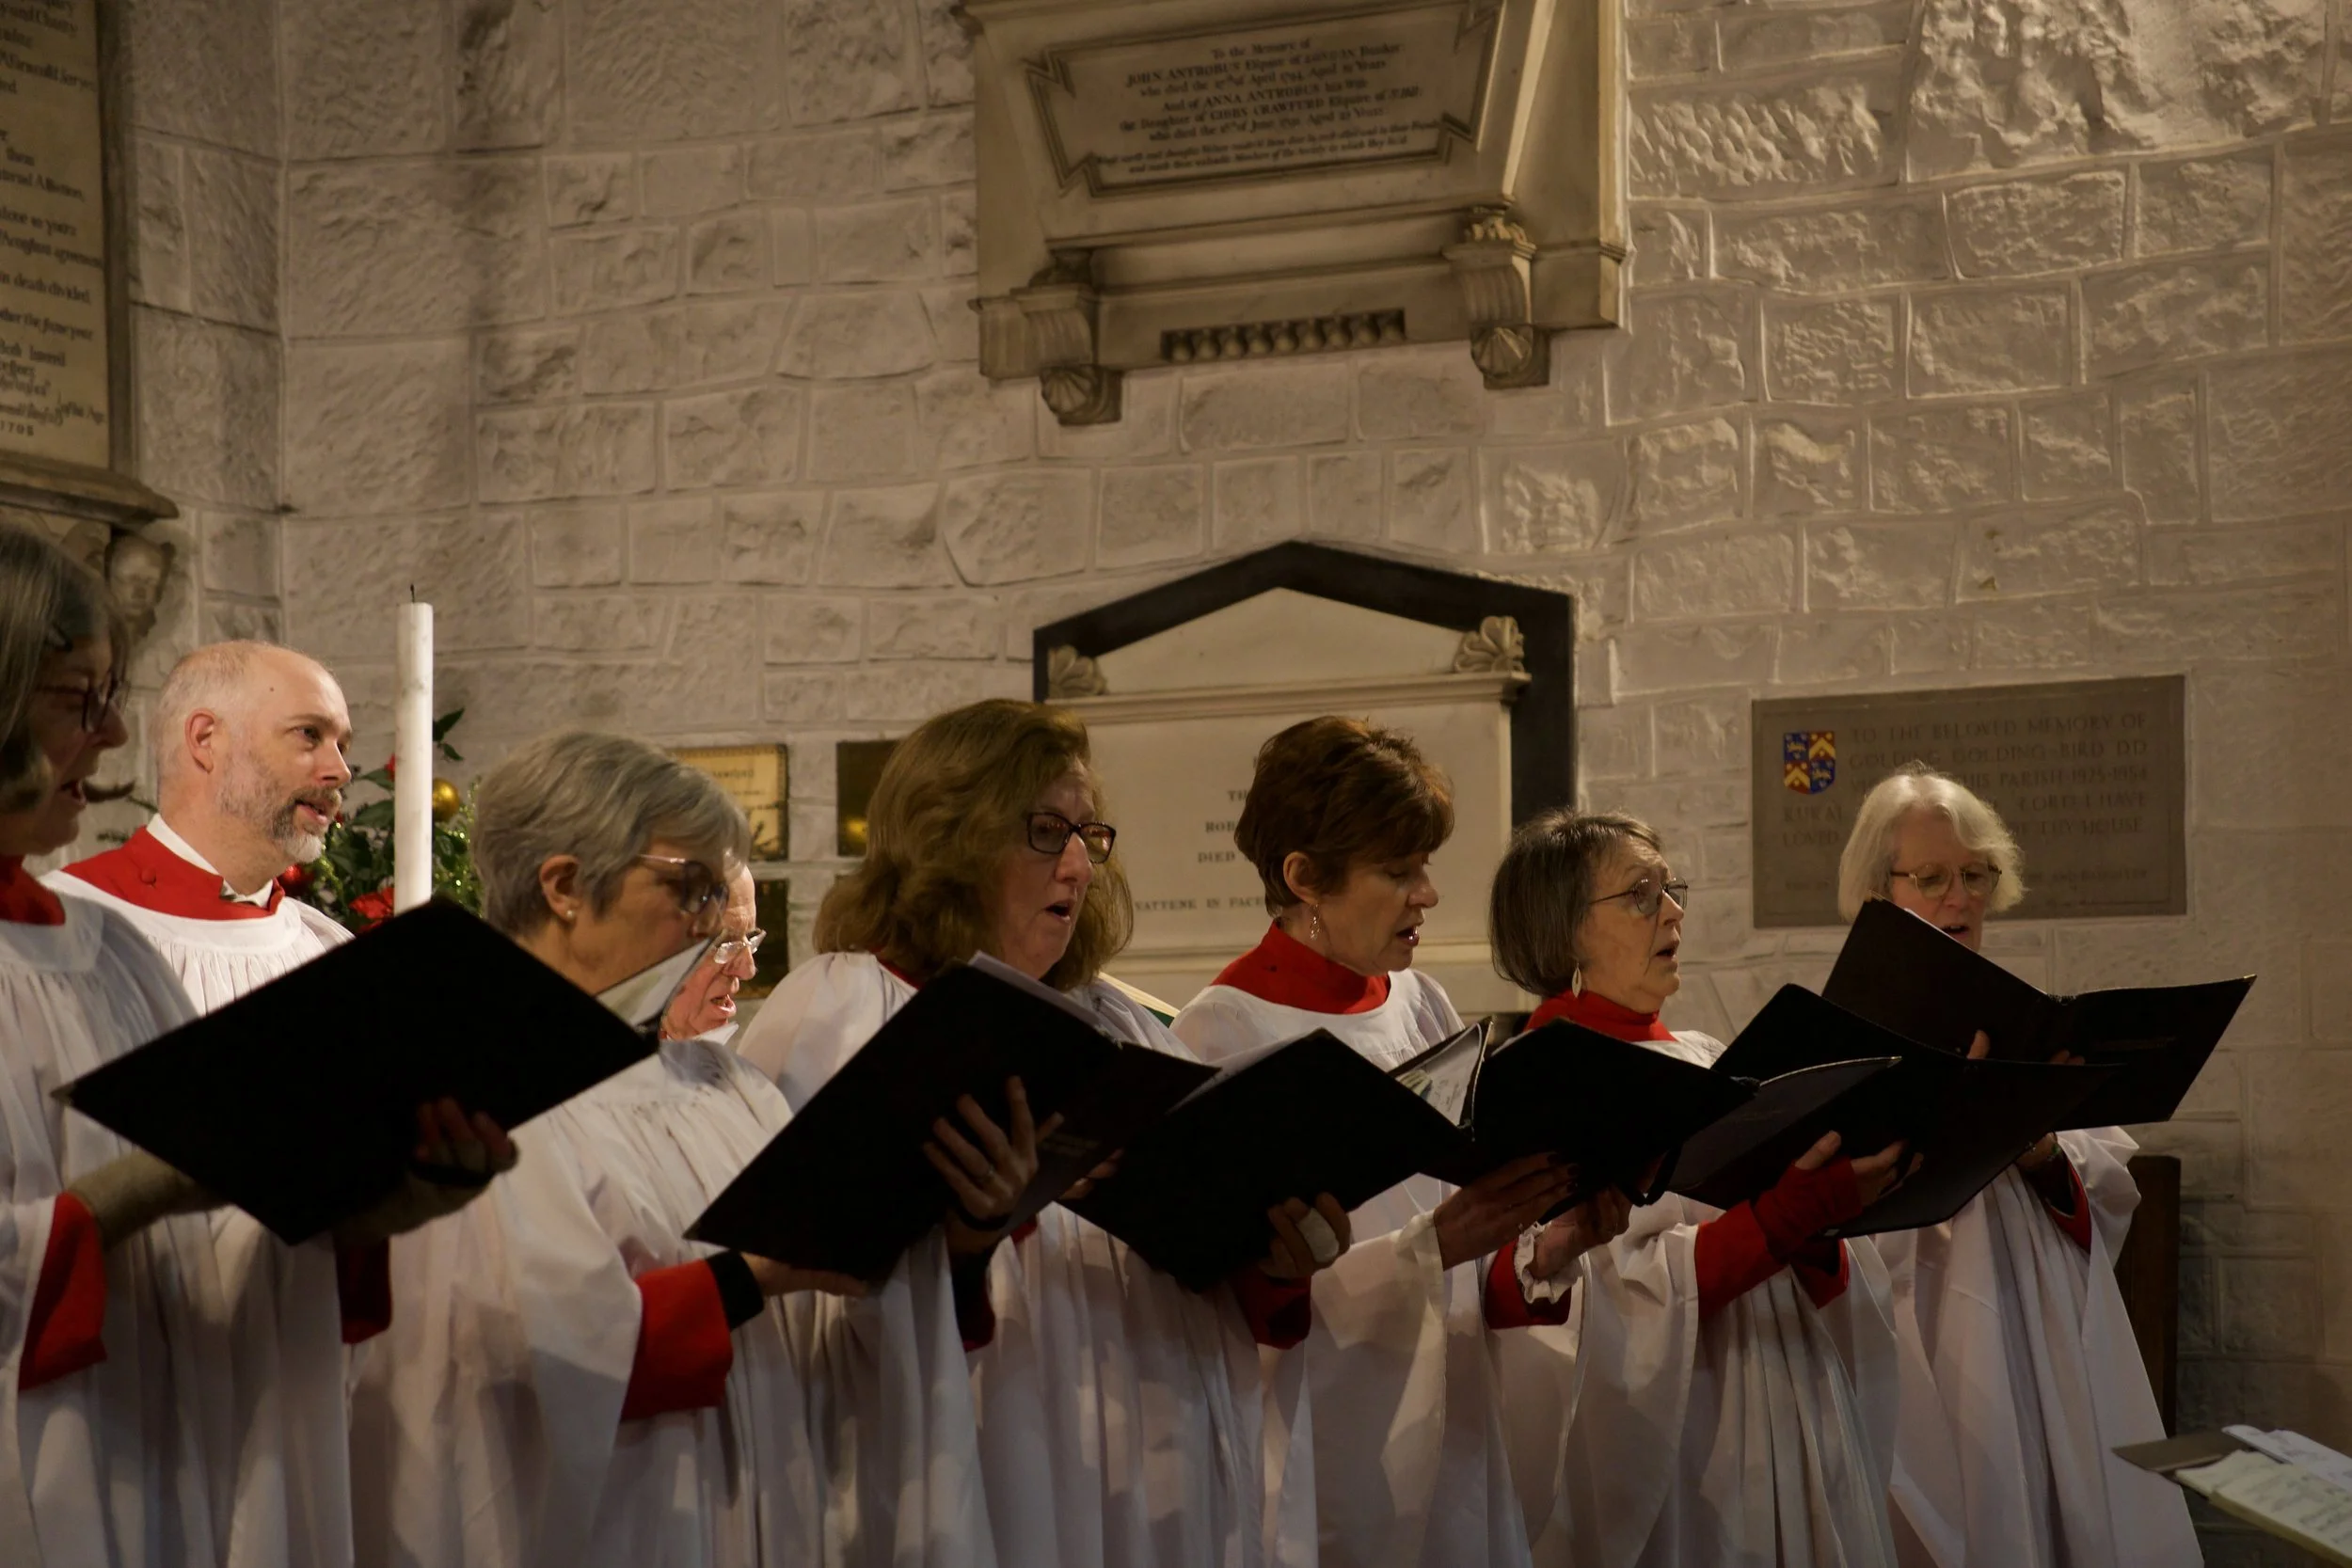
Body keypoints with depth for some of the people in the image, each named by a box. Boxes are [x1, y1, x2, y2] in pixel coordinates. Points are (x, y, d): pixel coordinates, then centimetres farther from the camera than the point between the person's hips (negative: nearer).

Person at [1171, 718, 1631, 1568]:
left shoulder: (1421, 1005, 7)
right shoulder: (1223, 1034, -11)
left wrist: (1541, 1257, -9)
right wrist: (1434, 1244, -27)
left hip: (1457, 1445, 6)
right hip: (1338, 1459, -6)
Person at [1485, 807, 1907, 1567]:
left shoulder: (1704, 1060, 11)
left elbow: (1826, 1283, 9)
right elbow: (1621, 1290, -19)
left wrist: (1819, 1232, -13)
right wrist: (1792, 1212, -24)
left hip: (1795, 1420, 7)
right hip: (1677, 1442, -6)